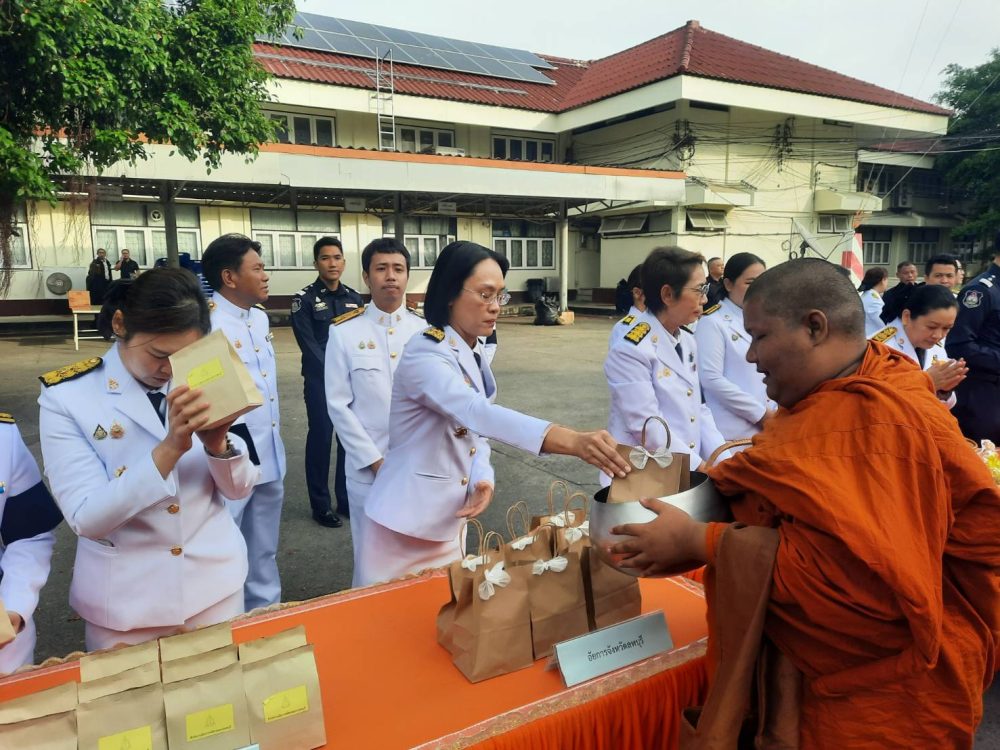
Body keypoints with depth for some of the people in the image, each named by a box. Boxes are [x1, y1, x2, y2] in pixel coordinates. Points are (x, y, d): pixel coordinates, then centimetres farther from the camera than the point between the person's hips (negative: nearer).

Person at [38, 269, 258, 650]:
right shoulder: (66, 396, -13)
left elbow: (239, 488, -3)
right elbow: (87, 518, -20)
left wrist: (217, 442, -24)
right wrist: (170, 447, -32)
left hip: (215, 587, 3)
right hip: (125, 605, -2)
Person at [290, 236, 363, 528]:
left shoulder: (355, 298, 9)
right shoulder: (305, 299, -4)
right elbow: (308, 344, -9)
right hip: (320, 380, -4)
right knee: (320, 438, 2)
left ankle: (347, 499, 21)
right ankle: (321, 505, 13)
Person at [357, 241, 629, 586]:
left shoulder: (472, 355, 5)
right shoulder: (425, 354, -23)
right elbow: (477, 413, -38)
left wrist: (483, 478, -11)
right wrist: (572, 441, -49)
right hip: (405, 527, -8)